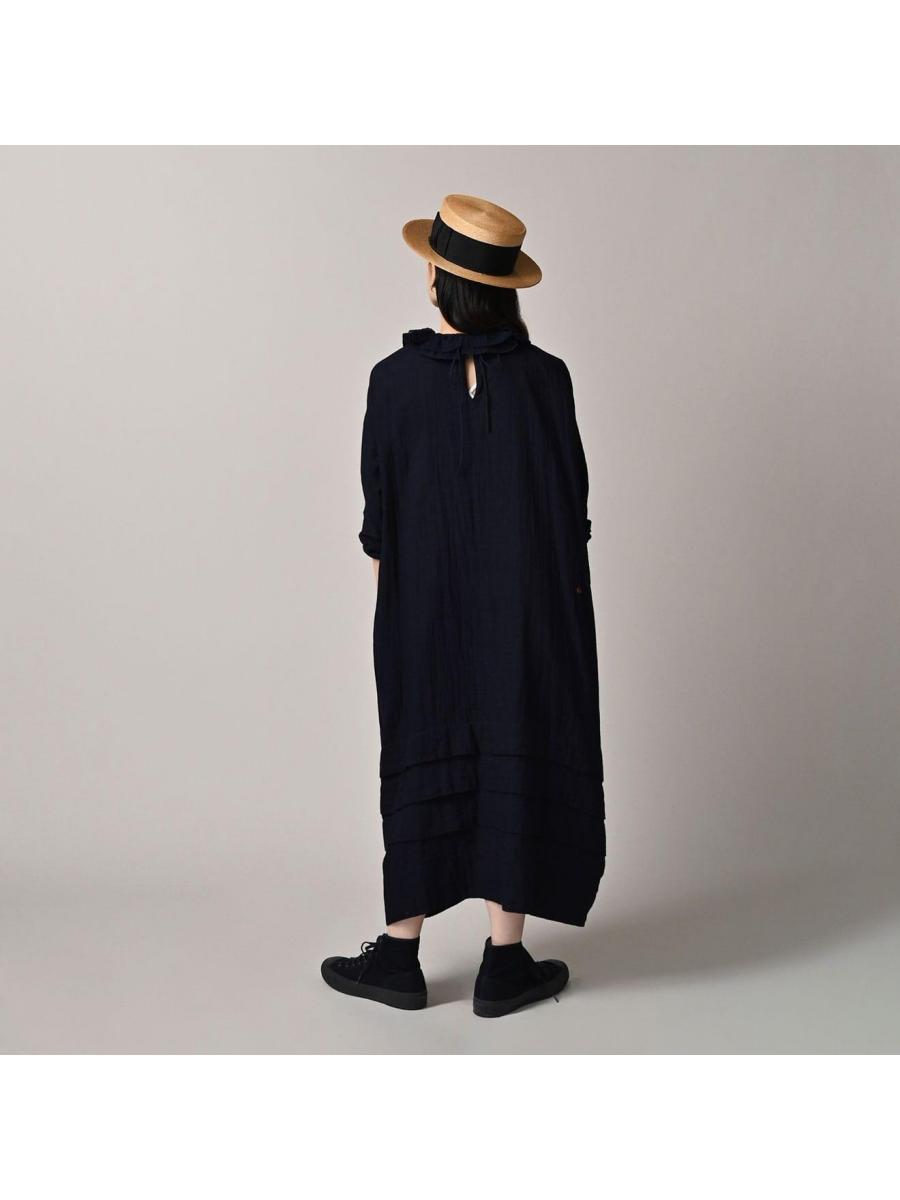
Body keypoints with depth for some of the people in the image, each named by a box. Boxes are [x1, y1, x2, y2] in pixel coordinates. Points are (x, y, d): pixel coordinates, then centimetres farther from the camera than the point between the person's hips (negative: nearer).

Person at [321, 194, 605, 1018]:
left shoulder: (395, 382, -7)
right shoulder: (545, 378, -7)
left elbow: (379, 520, -2)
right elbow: (573, 504, -3)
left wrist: (390, 596, 11)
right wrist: (564, 592, 9)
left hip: (424, 610, 1)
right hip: (530, 610, 0)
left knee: (422, 764, 11)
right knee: (517, 761, 8)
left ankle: (401, 953, 19)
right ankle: (506, 964, 14)